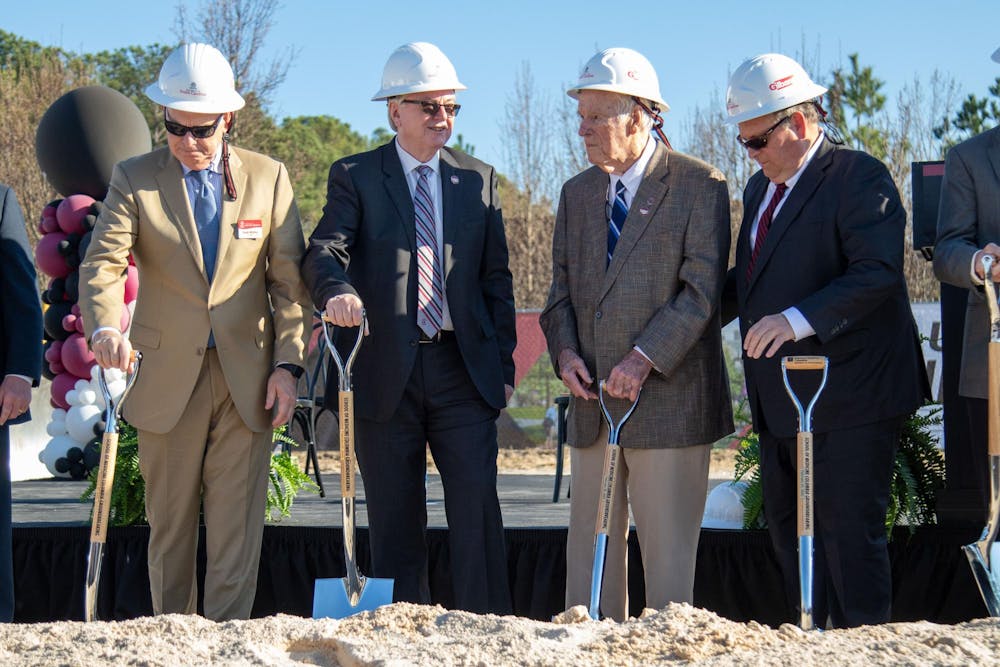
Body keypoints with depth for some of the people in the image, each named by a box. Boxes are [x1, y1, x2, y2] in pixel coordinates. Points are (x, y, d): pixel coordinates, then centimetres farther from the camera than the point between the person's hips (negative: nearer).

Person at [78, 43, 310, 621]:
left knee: (238, 524, -3)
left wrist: (288, 363, -3)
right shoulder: (135, 179, 1)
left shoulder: (268, 177, 4)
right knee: (169, 522, 8)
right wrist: (104, 326, -30)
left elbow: (290, 279, 5)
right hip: (167, 376, 0)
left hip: (246, 377, 0)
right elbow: (103, 263, -10)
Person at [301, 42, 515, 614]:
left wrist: (504, 361, 7)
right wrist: (337, 290, -34)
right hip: (385, 372, -1)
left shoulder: (478, 179, 12)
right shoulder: (355, 177, 4)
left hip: (464, 370, 1)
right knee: (395, 523, 5)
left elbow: (497, 278, 13)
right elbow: (324, 251, -10)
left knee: (478, 512, -7)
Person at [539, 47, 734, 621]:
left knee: (667, 547, -3)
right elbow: (562, 289, 17)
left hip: (669, 397, -6)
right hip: (594, 402, 6)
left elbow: (702, 289, -11)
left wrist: (644, 358, -19)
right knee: (590, 542, 7)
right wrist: (565, 350, -2)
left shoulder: (699, 185, -4)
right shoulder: (577, 193, 16)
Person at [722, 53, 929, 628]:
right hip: (780, 400, 9)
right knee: (787, 525, 13)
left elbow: (878, 272, -23)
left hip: (849, 394, -9)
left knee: (850, 527, -7)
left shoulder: (859, 177, -11)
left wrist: (800, 319, -32)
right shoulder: (761, 188, 17)